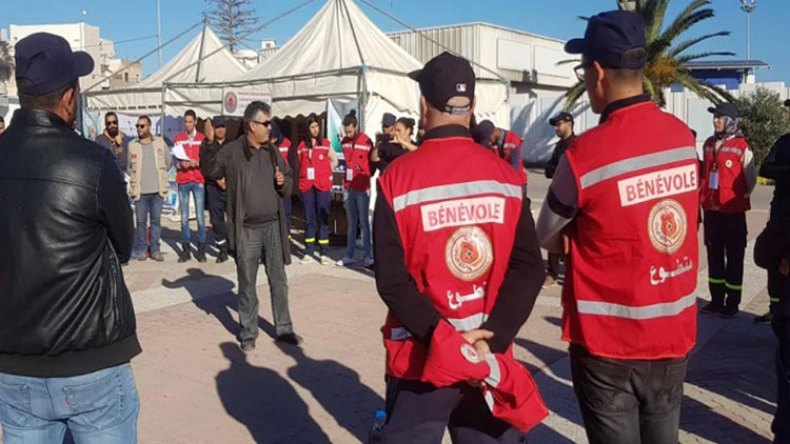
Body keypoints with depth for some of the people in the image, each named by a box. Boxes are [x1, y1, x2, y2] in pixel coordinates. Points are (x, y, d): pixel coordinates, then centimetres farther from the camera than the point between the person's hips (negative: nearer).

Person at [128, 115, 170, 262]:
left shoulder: (160, 143, 3)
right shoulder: (132, 145, 1)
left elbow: (168, 161, 12)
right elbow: (129, 167, 9)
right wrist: (136, 178, 4)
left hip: (157, 190, 1)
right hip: (140, 191, -1)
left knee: (156, 221, 6)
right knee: (141, 221, 4)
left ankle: (155, 250, 13)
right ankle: (141, 249, 14)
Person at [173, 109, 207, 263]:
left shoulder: (202, 138, 5)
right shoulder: (178, 139, 9)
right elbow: (174, 159, 9)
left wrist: (197, 163, -13)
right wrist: (180, 164, -11)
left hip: (199, 180, -1)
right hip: (182, 181, 1)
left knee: (200, 216, -2)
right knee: (184, 217, 3)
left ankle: (201, 248, 4)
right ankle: (185, 248, 9)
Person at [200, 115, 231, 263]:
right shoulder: (206, 145, 8)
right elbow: (204, 165, -1)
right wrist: (217, 179, -12)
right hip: (214, 186, 1)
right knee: (216, 219, 3)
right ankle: (222, 249, 11)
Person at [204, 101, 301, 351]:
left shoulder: (272, 150, 7)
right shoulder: (232, 151, -9)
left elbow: (289, 181, 14)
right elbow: (212, 173, -5)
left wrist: (284, 182, -4)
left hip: (273, 226, 4)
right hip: (246, 229, -4)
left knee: (279, 281, 12)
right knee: (247, 284, 9)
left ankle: (284, 329, 24)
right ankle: (248, 333, 22)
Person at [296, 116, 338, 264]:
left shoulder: (326, 144, 3)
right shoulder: (302, 146, 7)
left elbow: (334, 160, 11)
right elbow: (300, 164, 13)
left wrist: (324, 173, 6)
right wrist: (305, 176, 3)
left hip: (323, 186, -2)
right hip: (306, 186, 2)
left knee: (323, 218, -1)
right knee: (309, 219, 6)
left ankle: (323, 253, 3)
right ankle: (308, 253, 11)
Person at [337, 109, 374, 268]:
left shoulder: (367, 142, -10)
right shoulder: (344, 142, 7)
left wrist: (366, 176, -10)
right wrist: (346, 178, 13)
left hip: (362, 188, -5)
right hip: (348, 187, 5)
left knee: (364, 222, -2)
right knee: (351, 223, 12)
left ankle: (368, 257, 3)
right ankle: (349, 255, 16)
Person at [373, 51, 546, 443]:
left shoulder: (399, 178, -10)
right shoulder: (506, 177, -2)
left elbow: (391, 279, -15)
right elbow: (528, 268, -7)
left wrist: (441, 338, -13)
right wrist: (491, 339, -10)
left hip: (421, 358, -2)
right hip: (490, 357, 3)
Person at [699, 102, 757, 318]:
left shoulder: (742, 146, -9)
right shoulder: (709, 144, 9)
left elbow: (751, 180, -6)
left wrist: (740, 198, -2)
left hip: (733, 211, -6)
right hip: (711, 210, 6)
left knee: (734, 258, 3)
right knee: (714, 255, 12)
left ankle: (732, 303, 11)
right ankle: (716, 300, 23)